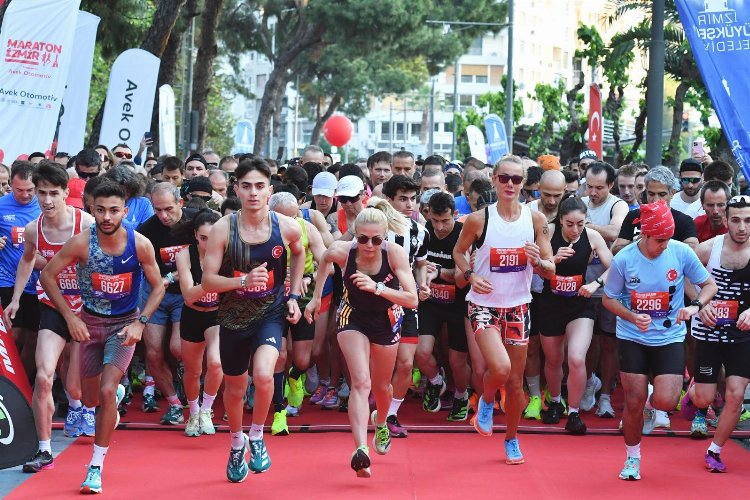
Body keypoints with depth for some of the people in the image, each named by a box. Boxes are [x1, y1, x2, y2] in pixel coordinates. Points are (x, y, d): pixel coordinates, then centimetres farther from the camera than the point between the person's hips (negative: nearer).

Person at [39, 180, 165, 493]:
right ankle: (118, 394, 51)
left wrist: (140, 323, -16)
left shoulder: (140, 244, -18)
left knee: (106, 391, -19)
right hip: (90, 322, 2)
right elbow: (47, 275, -8)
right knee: (91, 399, 12)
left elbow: (157, 287, -4)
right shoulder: (82, 242, -19)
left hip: (125, 324, -2)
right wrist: (70, 316, -12)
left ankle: (96, 468, -8)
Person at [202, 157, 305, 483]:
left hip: (270, 313, -1)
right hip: (233, 317, 1)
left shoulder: (286, 227, -11)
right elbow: (207, 281, -14)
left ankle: (257, 437, 1)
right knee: (235, 388, 16)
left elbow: (299, 253, 14)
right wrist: (243, 280, -30)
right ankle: (237, 444, 46)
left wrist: (294, 296, 9)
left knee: (263, 375, -26)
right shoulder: (223, 229, -15)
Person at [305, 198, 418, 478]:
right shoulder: (342, 252, -26)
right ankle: (361, 449, -31)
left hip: (386, 320, 1)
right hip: (352, 318, -1)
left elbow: (412, 300, -31)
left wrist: (377, 288, -43)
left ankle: (380, 422, 53)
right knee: (361, 382, -21)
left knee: (381, 385, 19)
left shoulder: (395, 254, -29)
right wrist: (316, 296, 3)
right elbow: (325, 259, 0)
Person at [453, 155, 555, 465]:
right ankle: (486, 400, 11)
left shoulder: (536, 220, -3)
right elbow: (459, 251, 9)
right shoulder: (479, 219, -8)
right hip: (484, 305, -3)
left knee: (516, 381, 8)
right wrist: (470, 275, -10)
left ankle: (512, 439, 29)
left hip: (518, 306, 3)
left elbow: (551, 271, 1)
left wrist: (537, 261, -21)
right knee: (500, 367, -24)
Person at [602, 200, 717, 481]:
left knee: (666, 401, -14)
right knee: (633, 403, -1)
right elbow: (608, 299, 0)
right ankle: (632, 458, 24)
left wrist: (695, 307, -19)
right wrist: (633, 317, -18)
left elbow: (709, 285, 1)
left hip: (669, 338, 0)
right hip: (632, 339, 0)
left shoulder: (681, 252, -12)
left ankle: (650, 406, 26)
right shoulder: (623, 259, -13)